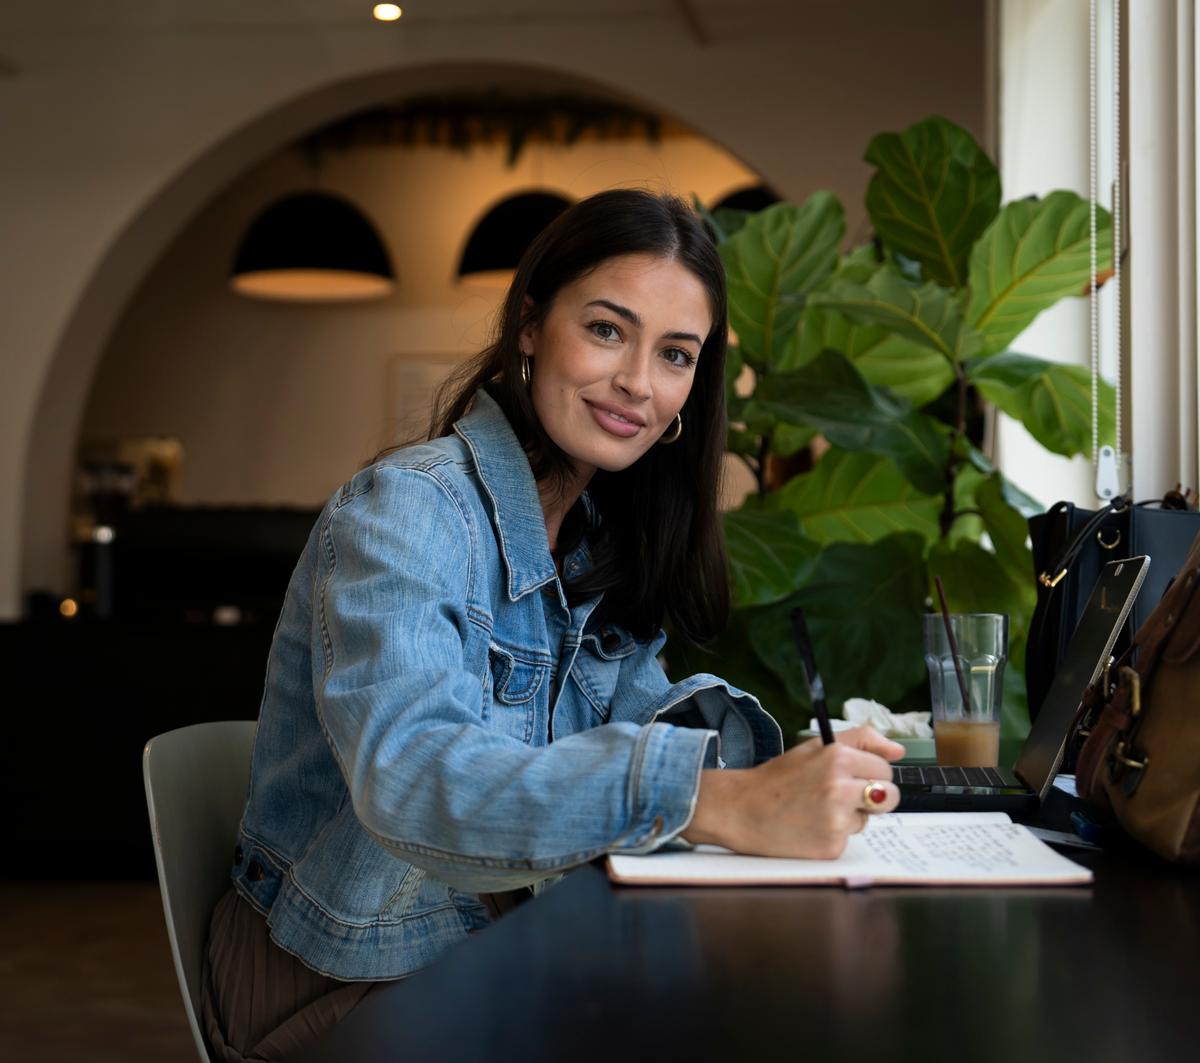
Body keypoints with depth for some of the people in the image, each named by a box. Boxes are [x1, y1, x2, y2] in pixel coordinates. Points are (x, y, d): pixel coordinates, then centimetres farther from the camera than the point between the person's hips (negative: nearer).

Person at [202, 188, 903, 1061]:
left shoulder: (604, 539, 6)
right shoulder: (406, 513, -20)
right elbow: (409, 773, -36)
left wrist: (718, 726, -20)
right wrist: (722, 803, -47)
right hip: (343, 984, -7)